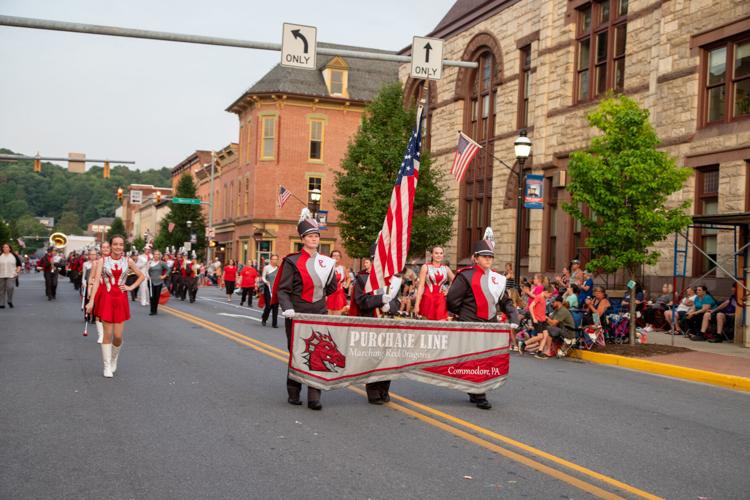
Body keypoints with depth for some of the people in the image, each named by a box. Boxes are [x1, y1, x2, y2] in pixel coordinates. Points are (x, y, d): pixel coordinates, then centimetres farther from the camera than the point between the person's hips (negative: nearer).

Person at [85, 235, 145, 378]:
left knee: (118, 336, -1)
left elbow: (142, 276, 14)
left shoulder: (128, 261, 4)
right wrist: (91, 301, -17)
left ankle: (114, 358, 27)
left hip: (121, 299, 1)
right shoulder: (103, 261, 0)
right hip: (106, 299, -1)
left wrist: (131, 287, 1)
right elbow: (96, 280, -9)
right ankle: (107, 366, 11)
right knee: (107, 334, 1)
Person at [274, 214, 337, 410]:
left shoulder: (325, 262, 8)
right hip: (297, 316, -3)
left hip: (319, 315, 3)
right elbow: (282, 290, -9)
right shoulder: (292, 261, -6)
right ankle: (293, 394, 20)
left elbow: (331, 288, 20)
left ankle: (314, 397, 1)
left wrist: (318, 296, 3)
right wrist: (287, 308, -24)